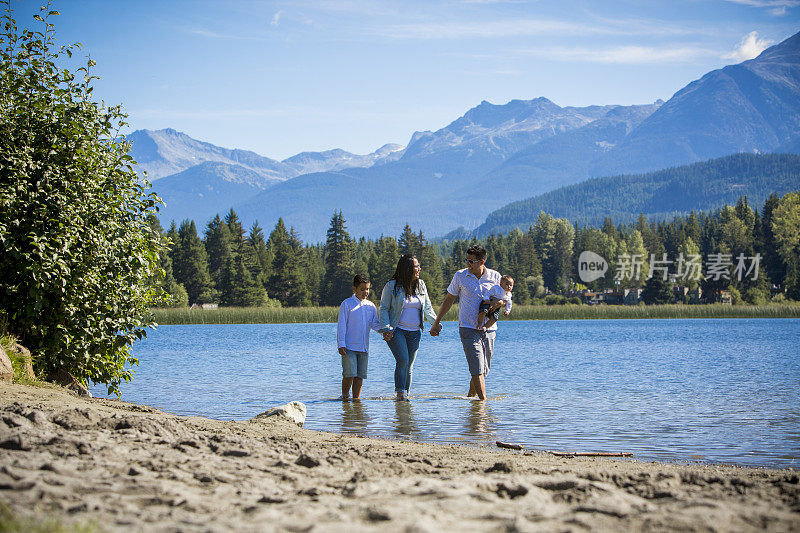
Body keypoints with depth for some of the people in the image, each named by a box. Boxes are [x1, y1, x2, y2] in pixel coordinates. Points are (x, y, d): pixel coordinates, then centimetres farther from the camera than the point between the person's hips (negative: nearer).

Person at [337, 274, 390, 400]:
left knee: (360, 375, 5)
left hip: (364, 347, 5)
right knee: (349, 374, -10)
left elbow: (374, 323, 7)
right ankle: (345, 396, 6)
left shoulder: (371, 306, 12)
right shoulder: (347, 304, -3)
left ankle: (356, 397, 14)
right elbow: (341, 326, -4)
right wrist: (341, 344, -10)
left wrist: (383, 331, -15)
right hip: (349, 347, -5)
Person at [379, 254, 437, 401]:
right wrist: (386, 328, -14)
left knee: (409, 366, 3)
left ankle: (405, 394, 9)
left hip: (414, 332, 5)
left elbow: (427, 308, 16)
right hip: (397, 330, -4)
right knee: (403, 361, -19)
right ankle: (400, 393, -16)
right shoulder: (392, 286, -4)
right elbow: (384, 309, -2)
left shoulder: (421, 285, 10)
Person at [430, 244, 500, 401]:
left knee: (484, 370, 9)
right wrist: (436, 323, 9)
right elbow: (449, 300, 9)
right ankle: (483, 399, -17)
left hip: (488, 329, 2)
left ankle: (470, 396, 29)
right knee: (477, 367, -16)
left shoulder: (495, 277, 2)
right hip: (468, 328, -2)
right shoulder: (460, 276, 0)